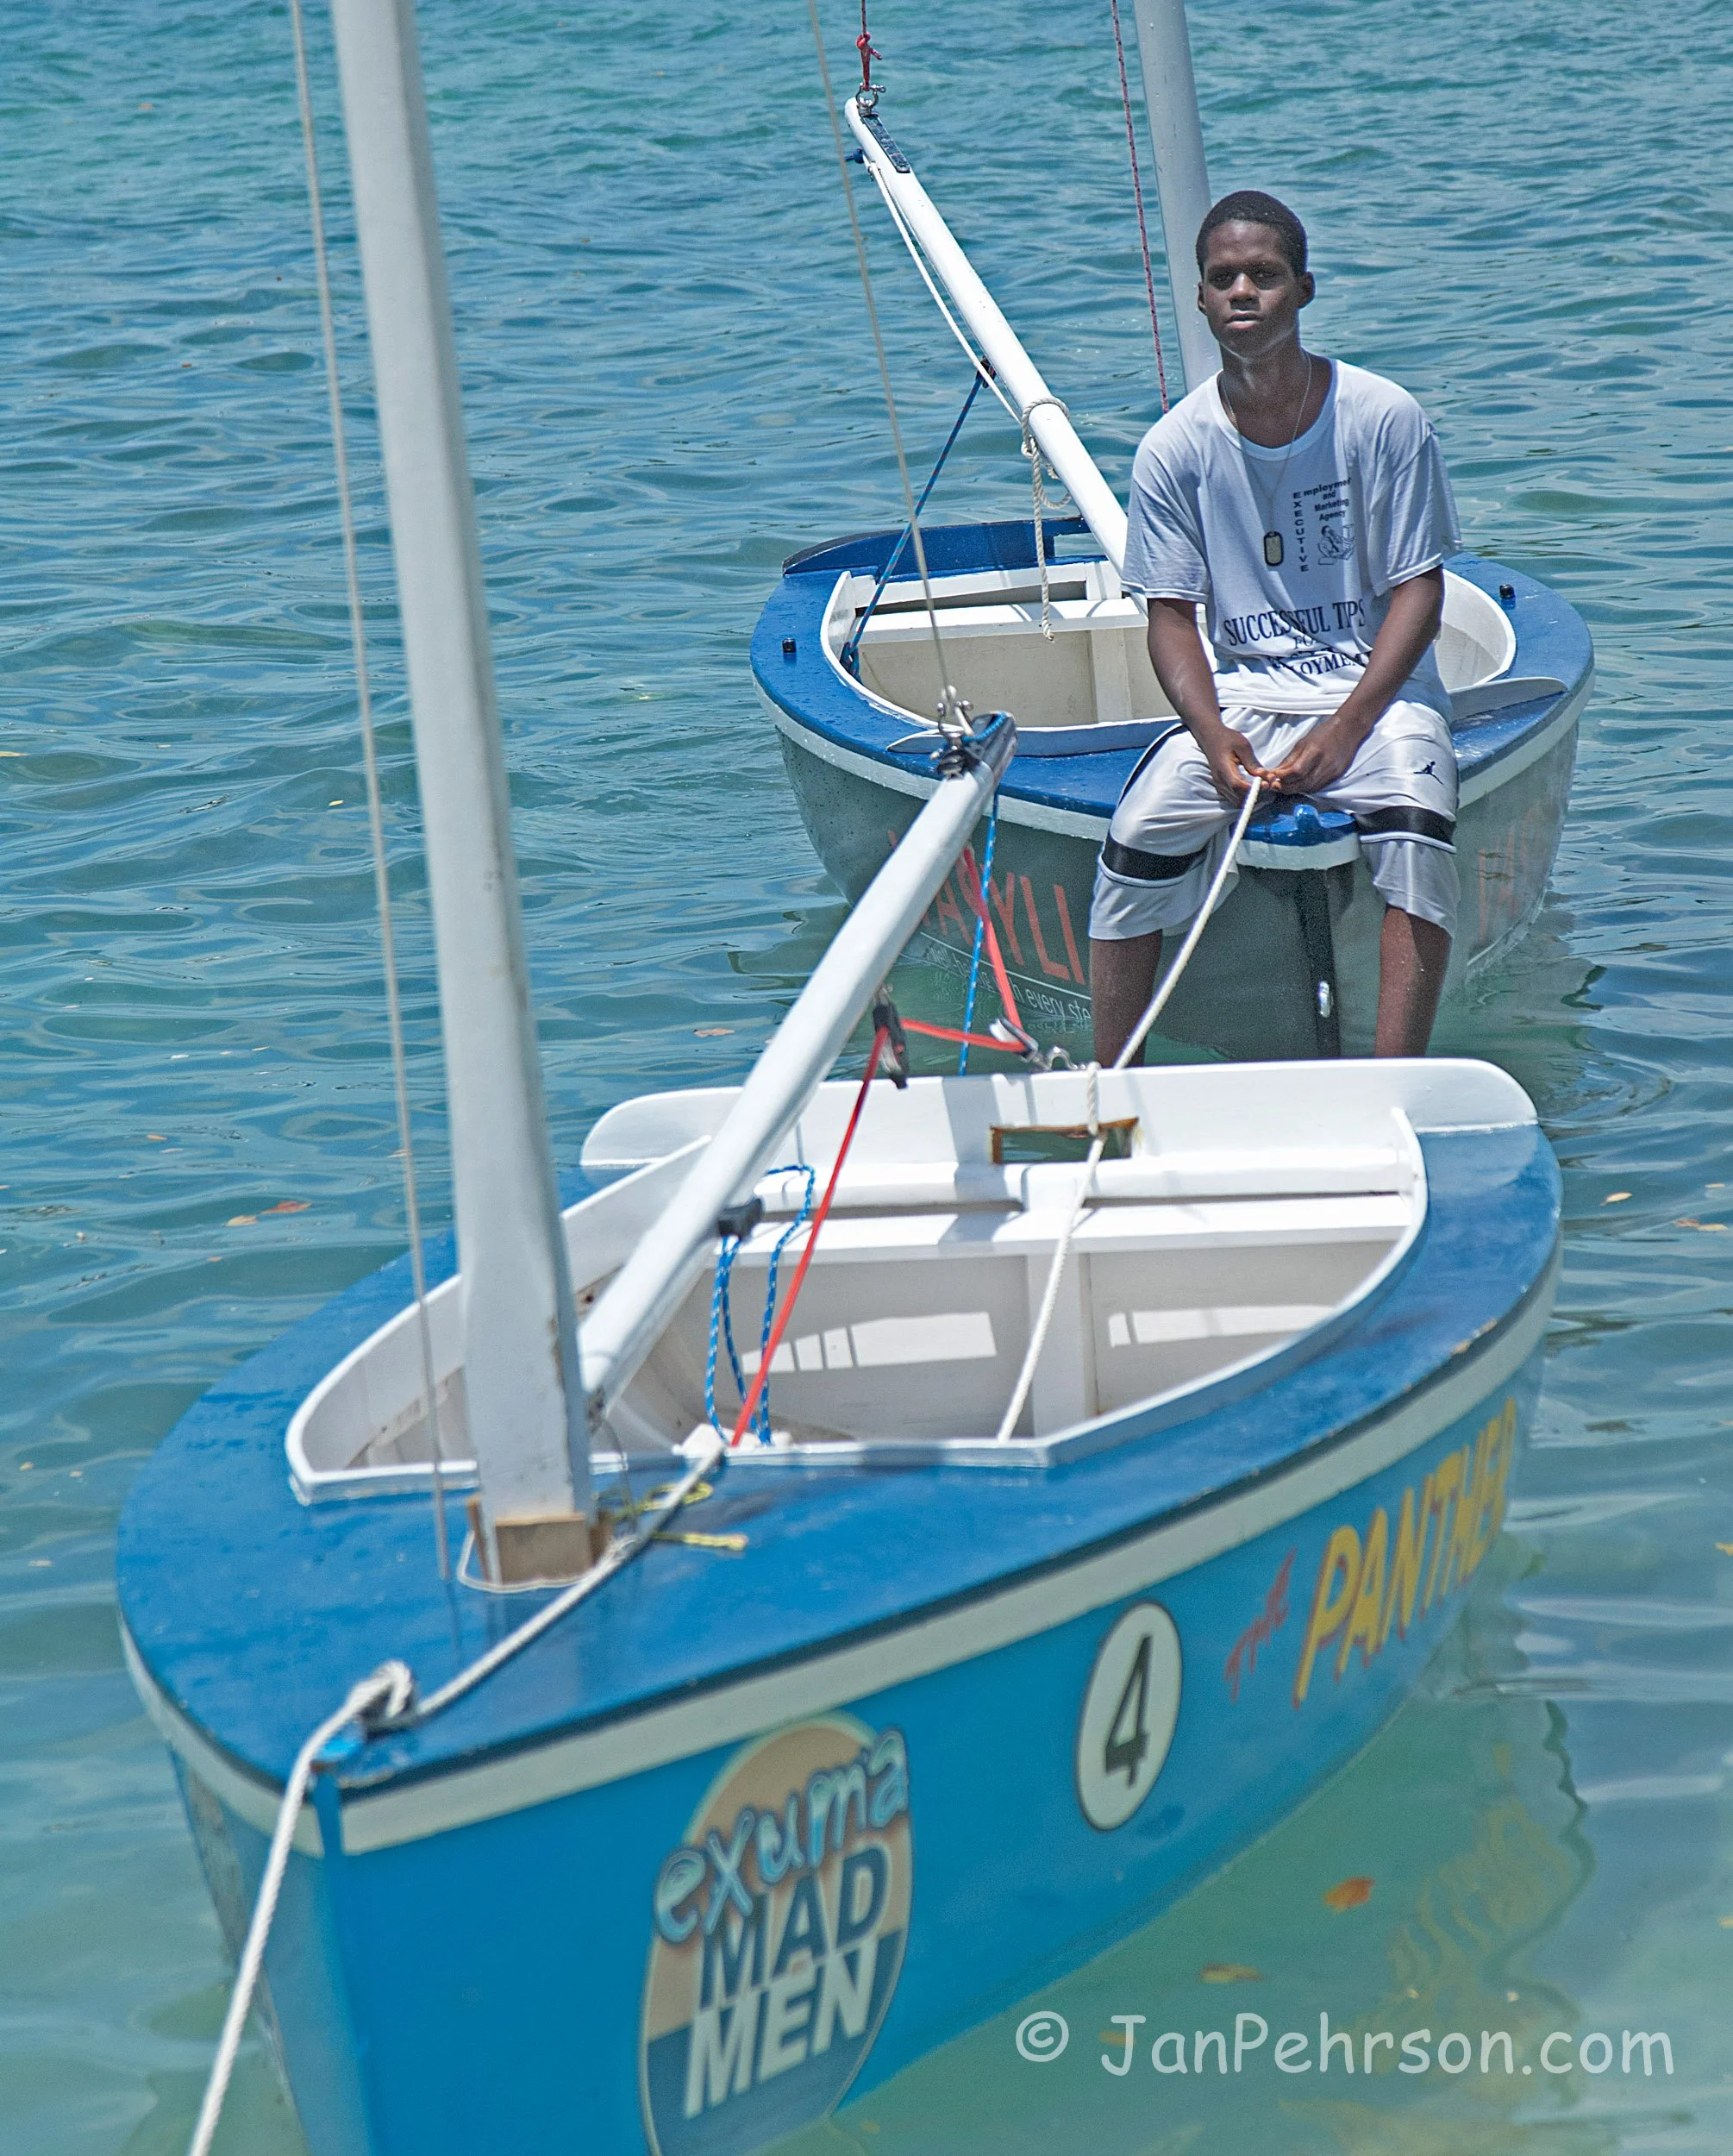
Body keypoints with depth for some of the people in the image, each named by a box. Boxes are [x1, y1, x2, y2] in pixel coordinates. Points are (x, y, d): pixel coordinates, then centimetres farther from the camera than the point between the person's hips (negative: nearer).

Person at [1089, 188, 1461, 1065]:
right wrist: (1213, 737, -18)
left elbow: (1419, 589, -3)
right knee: (1142, 830, -24)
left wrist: (1346, 728, -16)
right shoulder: (1175, 447, -1)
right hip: (1238, 694, 1)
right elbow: (1170, 613, 1)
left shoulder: (1384, 418, -5)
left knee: (1414, 828, -32)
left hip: (1376, 689, -1)